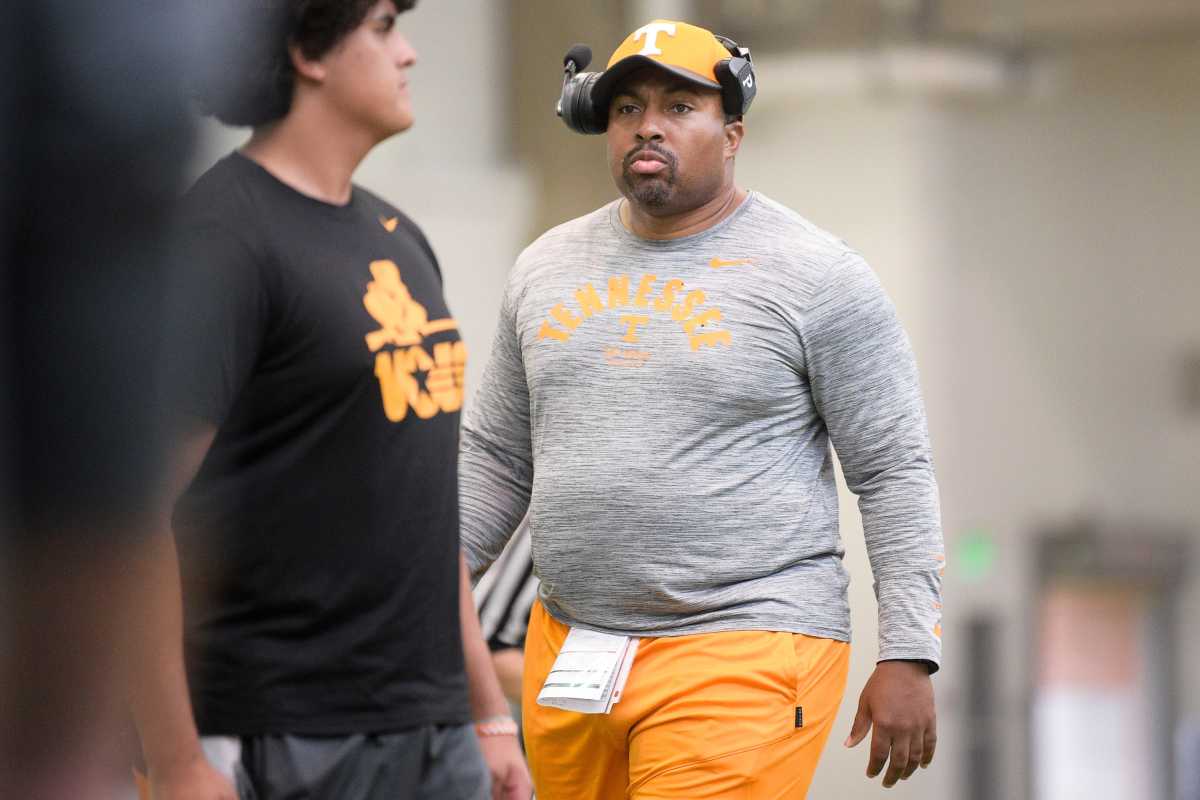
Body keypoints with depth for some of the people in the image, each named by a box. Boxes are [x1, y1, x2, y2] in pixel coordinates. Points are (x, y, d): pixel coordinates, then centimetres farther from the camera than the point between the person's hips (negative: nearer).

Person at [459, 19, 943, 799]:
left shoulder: (818, 276, -4)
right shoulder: (547, 268, 12)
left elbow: (895, 474, -4)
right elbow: (497, 457, 18)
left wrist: (909, 658, -10)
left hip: (741, 660, -6)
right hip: (568, 650, 6)